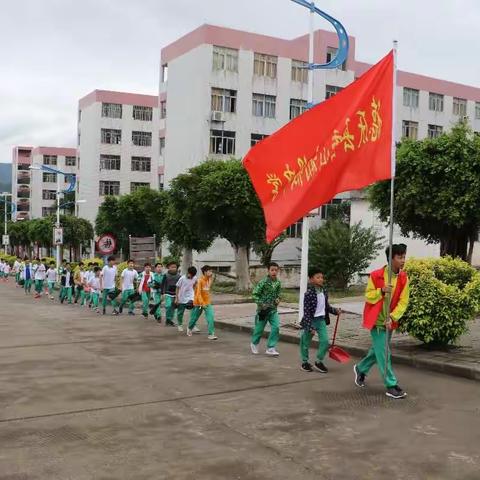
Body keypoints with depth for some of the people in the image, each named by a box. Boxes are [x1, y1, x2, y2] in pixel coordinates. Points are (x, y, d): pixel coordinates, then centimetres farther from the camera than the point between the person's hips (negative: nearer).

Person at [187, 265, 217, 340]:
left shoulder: (208, 280, 2)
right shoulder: (200, 280, -18)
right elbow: (198, 293, -21)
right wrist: (202, 303, -25)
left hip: (207, 303, 5)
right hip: (199, 303, -5)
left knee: (211, 317, -13)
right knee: (195, 317, 14)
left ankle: (211, 334, -12)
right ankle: (190, 328, 43)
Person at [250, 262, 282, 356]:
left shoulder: (278, 282, -1)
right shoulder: (263, 282, -17)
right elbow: (255, 294, -14)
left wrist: (277, 299, -3)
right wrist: (262, 304, -20)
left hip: (273, 310, 4)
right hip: (263, 309, -4)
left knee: (276, 327, -11)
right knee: (259, 328, 9)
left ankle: (270, 348, -2)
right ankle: (254, 344, 37)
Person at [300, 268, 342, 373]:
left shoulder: (324, 292, 3)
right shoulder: (309, 293, -17)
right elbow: (306, 312, -18)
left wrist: (335, 311, 1)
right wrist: (310, 327, -20)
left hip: (321, 320, 5)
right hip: (311, 320, -5)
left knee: (325, 341, -3)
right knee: (306, 342, 8)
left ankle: (319, 362, 15)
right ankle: (305, 362, 27)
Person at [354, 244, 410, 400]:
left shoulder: (404, 278, -3)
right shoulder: (376, 275, -14)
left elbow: (403, 302, -5)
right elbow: (368, 296, -7)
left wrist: (392, 317, -18)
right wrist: (381, 290, -25)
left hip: (389, 321, 5)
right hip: (376, 320, -5)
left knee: (377, 350, 18)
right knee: (383, 353, -5)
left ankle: (360, 368, 41)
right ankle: (391, 386, 1)